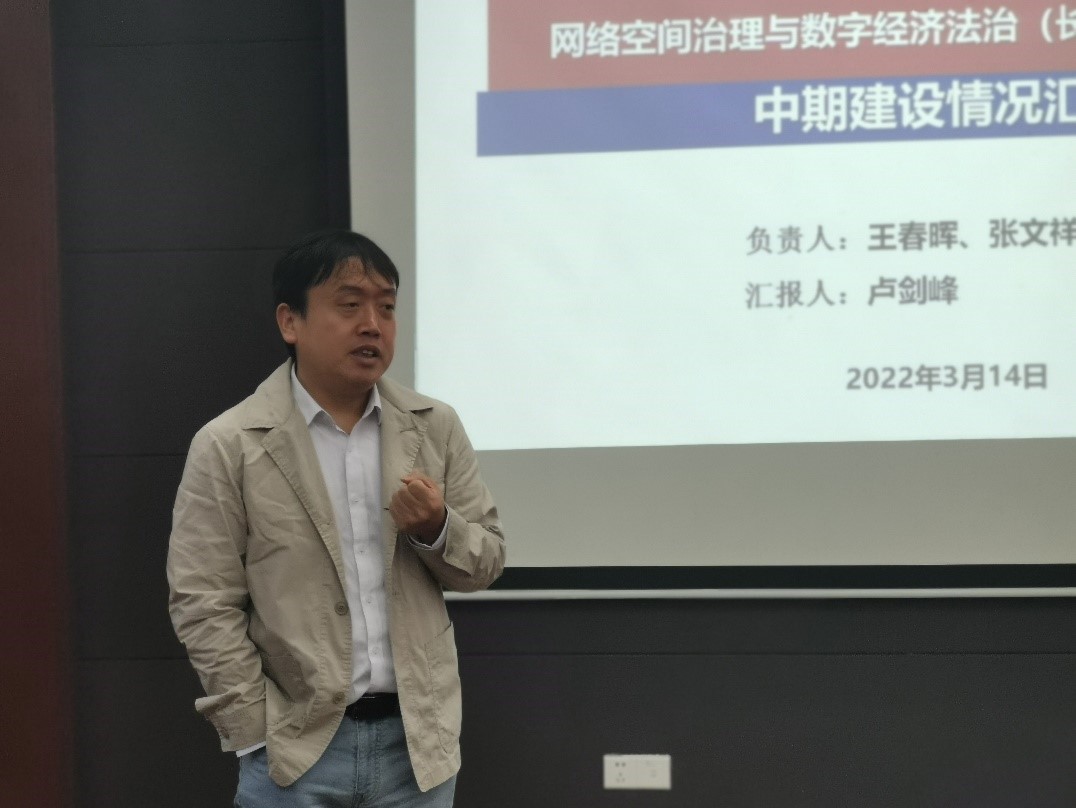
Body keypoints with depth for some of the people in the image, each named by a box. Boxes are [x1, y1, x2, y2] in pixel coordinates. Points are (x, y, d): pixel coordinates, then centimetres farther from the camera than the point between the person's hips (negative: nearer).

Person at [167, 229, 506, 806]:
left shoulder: (436, 427, 4)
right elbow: (204, 605, -5)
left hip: (419, 741, 3)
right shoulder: (227, 446, -5)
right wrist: (260, 738, -8)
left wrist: (437, 528, -12)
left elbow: (486, 562, 9)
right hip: (294, 748, -3)